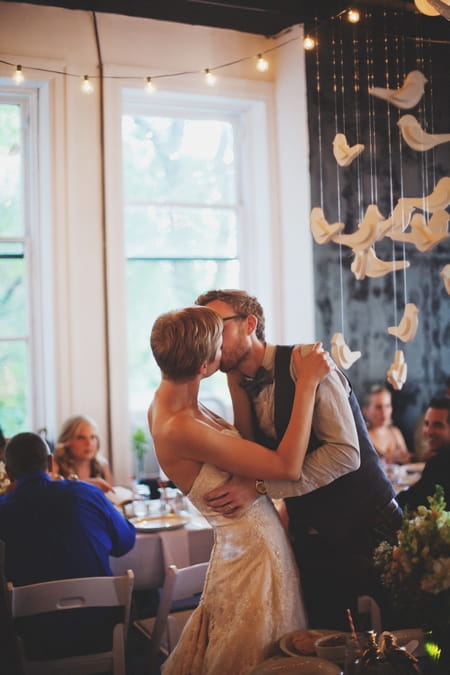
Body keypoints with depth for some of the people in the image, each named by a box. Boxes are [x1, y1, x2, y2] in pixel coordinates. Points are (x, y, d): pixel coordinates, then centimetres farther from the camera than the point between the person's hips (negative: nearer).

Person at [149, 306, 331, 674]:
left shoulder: (169, 400, 0)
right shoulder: (179, 429, -29)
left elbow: (245, 442, 9)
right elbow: (288, 466, -25)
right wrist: (308, 383, -21)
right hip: (254, 556, -9)